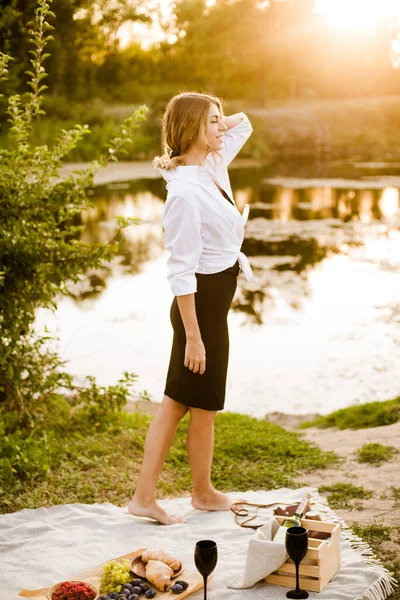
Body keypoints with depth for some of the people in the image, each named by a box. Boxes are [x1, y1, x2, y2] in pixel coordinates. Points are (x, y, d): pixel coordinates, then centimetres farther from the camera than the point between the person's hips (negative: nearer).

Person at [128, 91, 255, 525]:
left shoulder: (214, 167, 3)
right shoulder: (184, 191, -22)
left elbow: (243, 124, 21)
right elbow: (181, 271, -23)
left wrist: (220, 125, 0)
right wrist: (193, 336, -22)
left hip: (215, 299, 9)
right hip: (202, 304, -9)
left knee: (177, 401, 14)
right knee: (205, 407, 8)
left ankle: (144, 496, 24)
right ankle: (203, 493, 27)